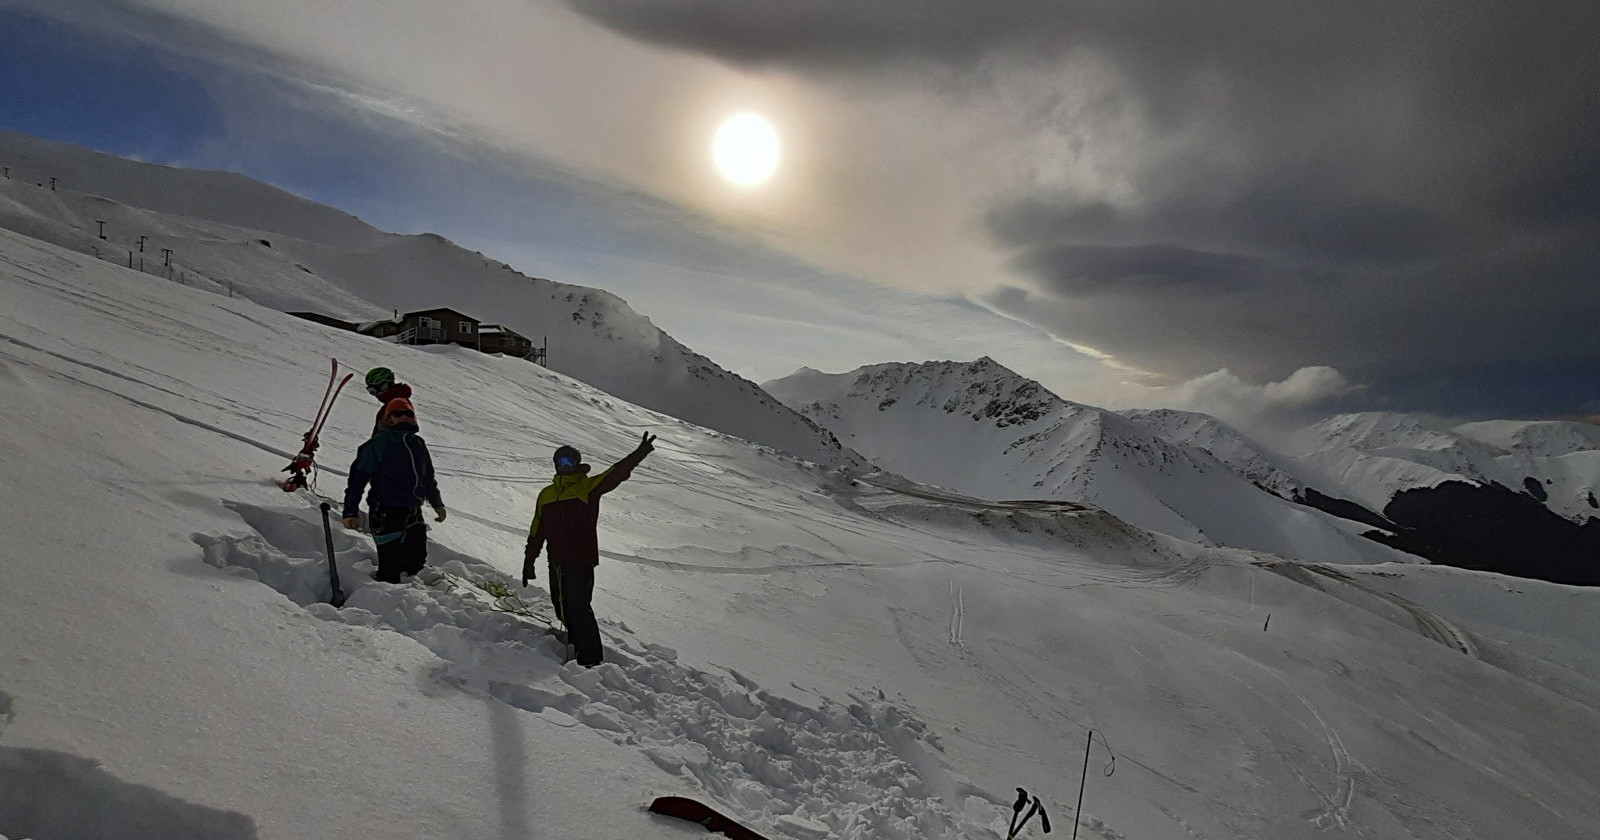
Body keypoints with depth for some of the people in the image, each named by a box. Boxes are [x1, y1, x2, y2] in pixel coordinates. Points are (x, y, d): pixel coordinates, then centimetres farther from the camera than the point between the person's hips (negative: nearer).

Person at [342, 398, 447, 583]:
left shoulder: (418, 443, 14)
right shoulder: (379, 444, -6)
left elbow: (428, 477, 26)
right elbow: (358, 476, -7)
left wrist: (437, 503, 29)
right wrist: (351, 511, -12)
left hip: (413, 514, 7)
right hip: (386, 514, -6)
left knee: (417, 562, 10)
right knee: (391, 567, -7)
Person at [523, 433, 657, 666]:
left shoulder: (588, 487, -4)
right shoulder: (546, 495, 12)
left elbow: (616, 474, -18)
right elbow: (537, 531, 17)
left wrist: (640, 453, -32)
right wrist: (529, 561, 18)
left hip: (581, 561, -6)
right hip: (557, 562, 6)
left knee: (578, 609, -6)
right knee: (563, 608, 17)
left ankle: (591, 659, 4)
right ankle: (578, 645, 38)